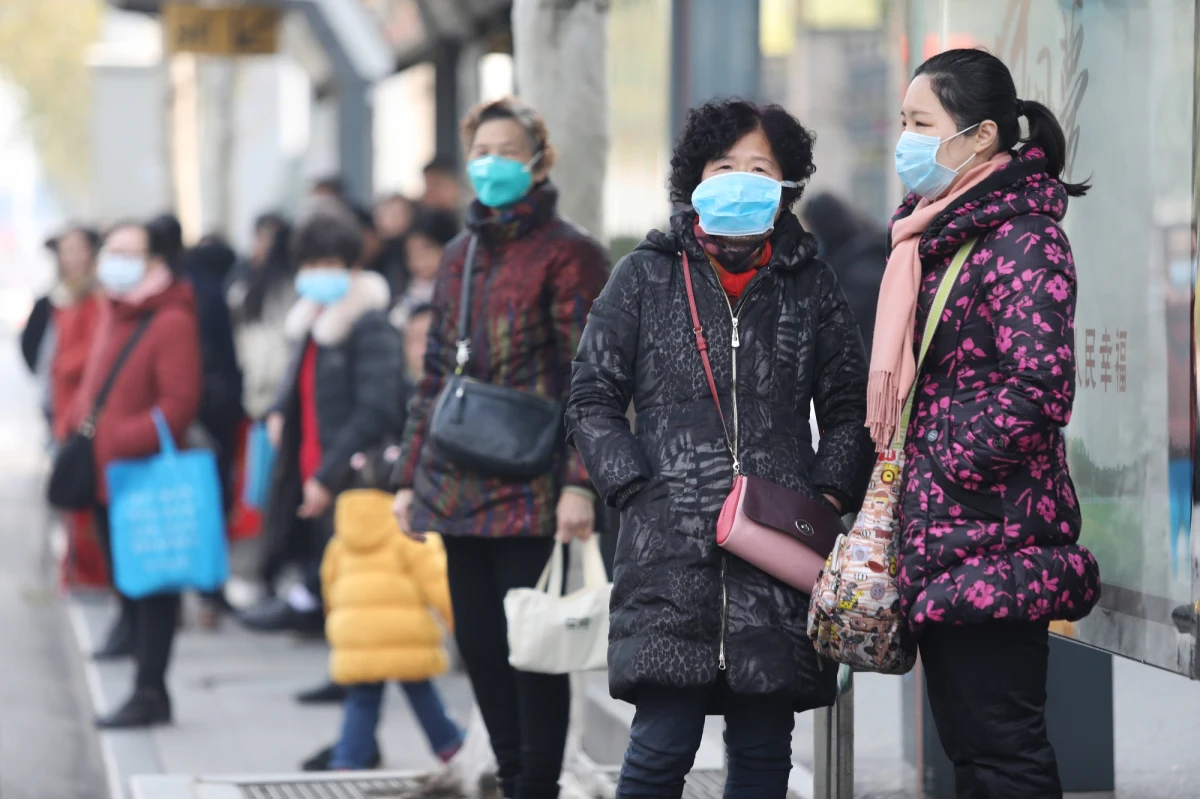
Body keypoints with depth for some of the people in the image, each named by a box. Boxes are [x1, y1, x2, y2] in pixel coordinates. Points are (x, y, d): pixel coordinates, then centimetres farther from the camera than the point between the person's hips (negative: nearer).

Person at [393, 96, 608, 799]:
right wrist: (411, 477, 17)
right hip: (460, 491, 7)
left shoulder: (568, 254, -4)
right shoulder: (460, 255, 17)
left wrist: (579, 482, -19)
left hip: (532, 494, -7)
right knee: (478, 644, 9)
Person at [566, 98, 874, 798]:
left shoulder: (811, 286, 13)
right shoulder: (646, 277, 8)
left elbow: (849, 409, 16)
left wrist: (827, 498, 0)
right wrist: (641, 493, -5)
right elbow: (592, 401, 7)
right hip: (670, 555, -2)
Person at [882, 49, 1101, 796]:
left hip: (994, 543, -9)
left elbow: (1039, 391, -22)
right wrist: (905, 488, 13)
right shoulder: (936, 236, 15)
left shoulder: (1023, 240, -12)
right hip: (942, 541, 9)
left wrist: (944, 470, -15)